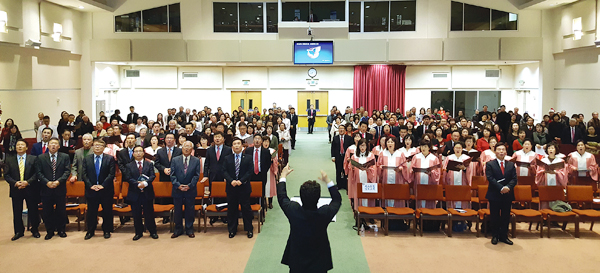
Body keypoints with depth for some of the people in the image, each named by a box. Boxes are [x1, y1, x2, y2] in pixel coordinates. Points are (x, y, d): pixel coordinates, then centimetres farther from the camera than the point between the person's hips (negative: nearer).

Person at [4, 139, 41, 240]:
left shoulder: (33, 158, 3)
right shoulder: (9, 159, 7)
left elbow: (36, 173, -3)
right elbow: (6, 175, 2)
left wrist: (27, 182, -16)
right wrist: (15, 183, -14)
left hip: (30, 189, -1)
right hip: (16, 189, 1)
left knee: (33, 210, 5)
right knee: (17, 212, 7)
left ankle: (35, 230, 21)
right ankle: (19, 231, 21)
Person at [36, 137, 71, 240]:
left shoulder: (65, 157, 5)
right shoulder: (41, 158, 6)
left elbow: (67, 171, -2)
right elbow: (39, 173, 0)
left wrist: (58, 181, -15)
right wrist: (47, 182, -15)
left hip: (60, 188, 0)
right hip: (46, 189, 0)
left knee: (61, 211, 6)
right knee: (47, 211, 5)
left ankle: (61, 230, 20)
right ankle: (49, 231, 17)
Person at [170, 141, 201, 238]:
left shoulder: (196, 161, 3)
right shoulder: (175, 160, 4)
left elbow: (196, 175, -2)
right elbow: (172, 175, 0)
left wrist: (189, 185, -13)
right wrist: (178, 185, -14)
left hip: (190, 190, 0)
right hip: (177, 190, 1)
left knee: (190, 210, 6)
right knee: (177, 211, 7)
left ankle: (189, 229, 17)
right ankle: (178, 229, 19)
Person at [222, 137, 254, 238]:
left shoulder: (248, 158, 2)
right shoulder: (227, 158, 7)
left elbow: (249, 171, -4)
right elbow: (224, 171, 1)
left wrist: (241, 181, -16)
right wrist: (231, 181, -15)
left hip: (244, 187, -1)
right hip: (231, 187, 2)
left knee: (246, 208, 3)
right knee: (231, 209, 6)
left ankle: (249, 229, 14)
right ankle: (232, 230, 16)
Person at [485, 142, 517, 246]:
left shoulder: (511, 165, 9)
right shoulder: (490, 164, -1)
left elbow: (514, 179, 0)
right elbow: (490, 179, -12)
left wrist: (508, 187, -19)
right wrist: (501, 188, -22)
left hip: (507, 194, 3)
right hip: (494, 194, -3)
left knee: (506, 216, 9)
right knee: (495, 216, 5)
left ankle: (503, 236, 19)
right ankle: (495, 236, 16)